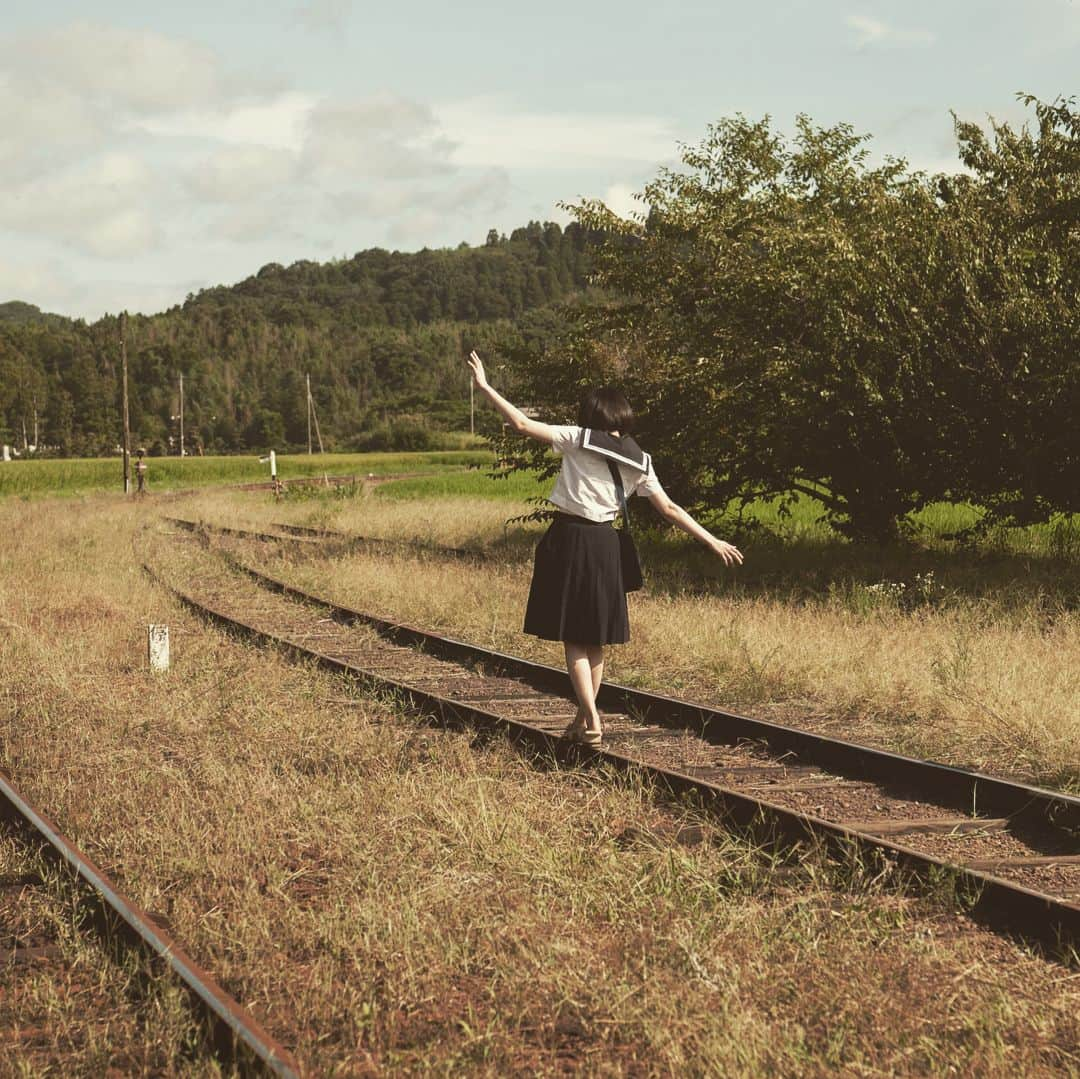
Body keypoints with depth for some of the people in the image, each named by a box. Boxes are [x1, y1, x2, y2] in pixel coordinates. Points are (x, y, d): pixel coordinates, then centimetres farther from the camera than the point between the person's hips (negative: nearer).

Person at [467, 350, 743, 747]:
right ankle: (584, 720, 22)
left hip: (569, 539, -4)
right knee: (595, 638, 15)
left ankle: (591, 720, -10)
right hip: (605, 543, 4)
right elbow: (669, 509, 5)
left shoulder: (577, 439, -4)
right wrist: (713, 541, 11)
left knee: (573, 638, -1)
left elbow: (523, 424, -9)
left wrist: (485, 387, -2)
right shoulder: (637, 461, 8)